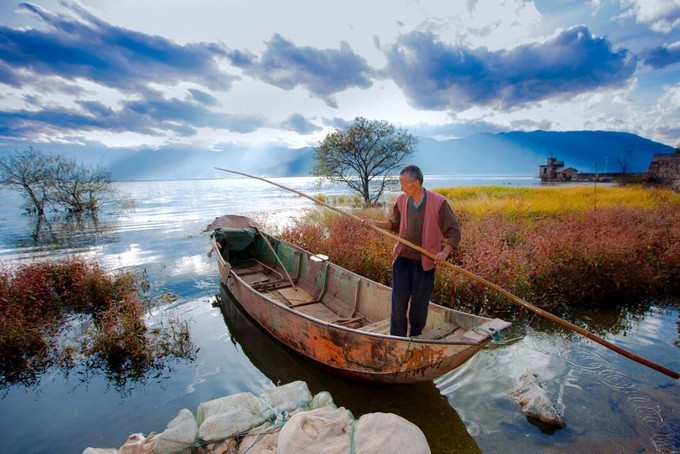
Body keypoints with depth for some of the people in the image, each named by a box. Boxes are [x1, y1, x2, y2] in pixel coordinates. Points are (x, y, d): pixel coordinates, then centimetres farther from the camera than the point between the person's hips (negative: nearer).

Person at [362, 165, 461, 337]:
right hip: (402, 259, 3)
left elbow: (454, 231, -7)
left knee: (420, 304, 11)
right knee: (398, 302, 5)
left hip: (424, 262, -2)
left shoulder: (438, 203, -13)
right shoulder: (401, 200, -1)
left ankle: (415, 338, 33)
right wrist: (375, 223, -1)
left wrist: (445, 251, -21)